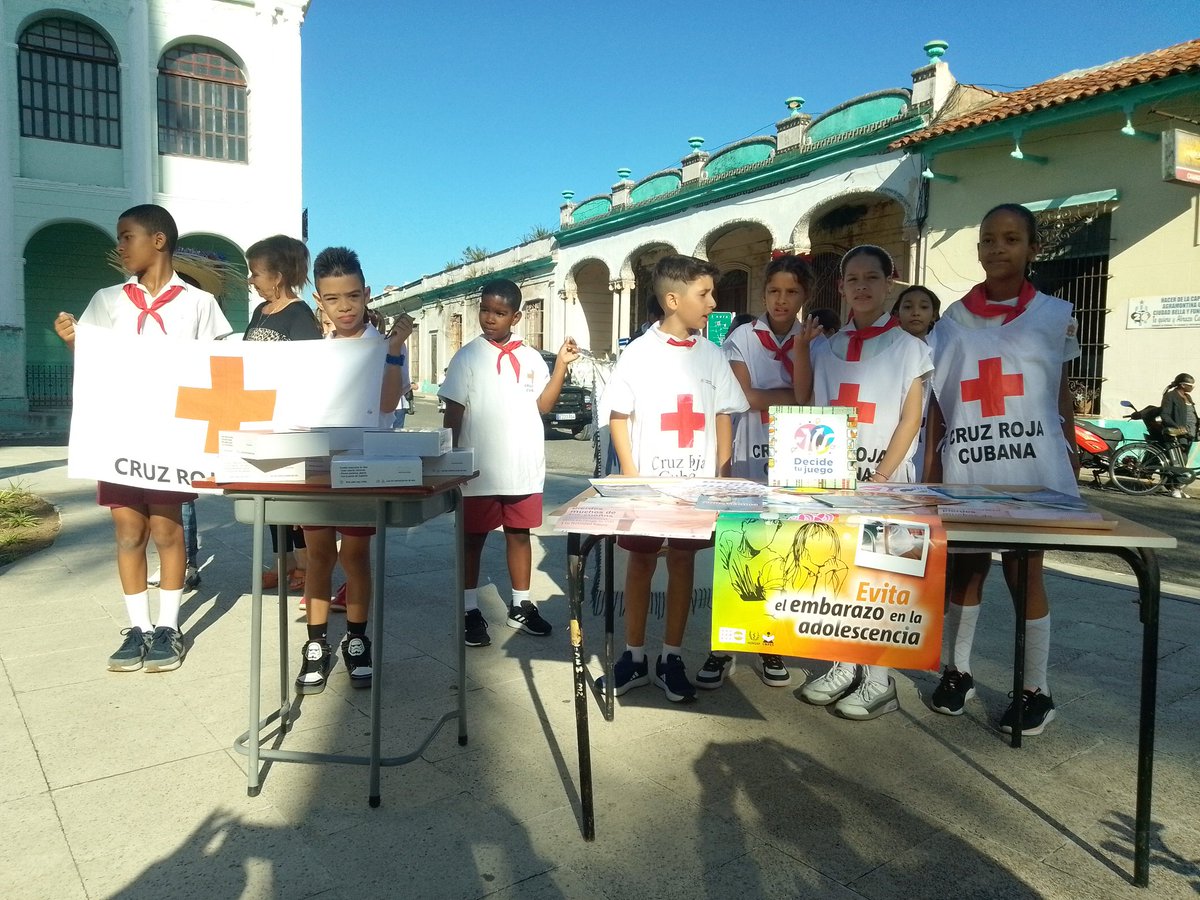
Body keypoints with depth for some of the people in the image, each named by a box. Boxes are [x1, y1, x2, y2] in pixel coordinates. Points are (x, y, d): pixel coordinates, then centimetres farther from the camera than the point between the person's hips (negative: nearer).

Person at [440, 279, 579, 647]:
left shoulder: (531, 357, 7)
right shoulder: (467, 357, -3)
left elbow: (544, 405, 2)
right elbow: (453, 413, -3)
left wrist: (562, 364, -6)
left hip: (524, 467, 3)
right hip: (480, 469, -3)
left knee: (519, 533, 13)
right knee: (474, 538, 7)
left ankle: (521, 606, 26)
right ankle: (471, 611, 18)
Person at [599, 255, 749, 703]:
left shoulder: (712, 356, 5)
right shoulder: (638, 354, -5)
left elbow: (724, 418, 9)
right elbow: (618, 418, -2)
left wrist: (721, 475, 2)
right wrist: (631, 476, -9)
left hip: (696, 483, 3)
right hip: (647, 483, -2)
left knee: (682, 563, 9)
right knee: (641, 562, 7)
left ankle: (672, 658, 21)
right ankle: (634, 656, 21)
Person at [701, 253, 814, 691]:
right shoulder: (741, 338, 2)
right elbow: (745, 396, -8)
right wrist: (793, 394, -8)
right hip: (748, 459, -2)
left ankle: (772, 646, 21)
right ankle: (723, 647, 9)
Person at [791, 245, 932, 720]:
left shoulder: (908, 347, 2)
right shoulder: (826, 346, 12)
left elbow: (910, 419, -4)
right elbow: (806, 405, 11)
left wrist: (881, 477, -13)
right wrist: (801, 351, 3)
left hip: (884, 477, -4)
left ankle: (878, 679, 9)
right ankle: (842, 666, 20)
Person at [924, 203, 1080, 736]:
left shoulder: (1053, 316, 6)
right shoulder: (955, 321, 8)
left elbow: (1062, 394, 9)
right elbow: (938, 401, 7)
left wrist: (1071, 457, 6)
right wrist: (930, 467, 2)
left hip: (1030, 467, -1)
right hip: (966, 467, 2)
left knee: (1024, 572, 4)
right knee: (964, 568, 9)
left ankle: (1037, 691, 17)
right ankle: (958, 671, 24)